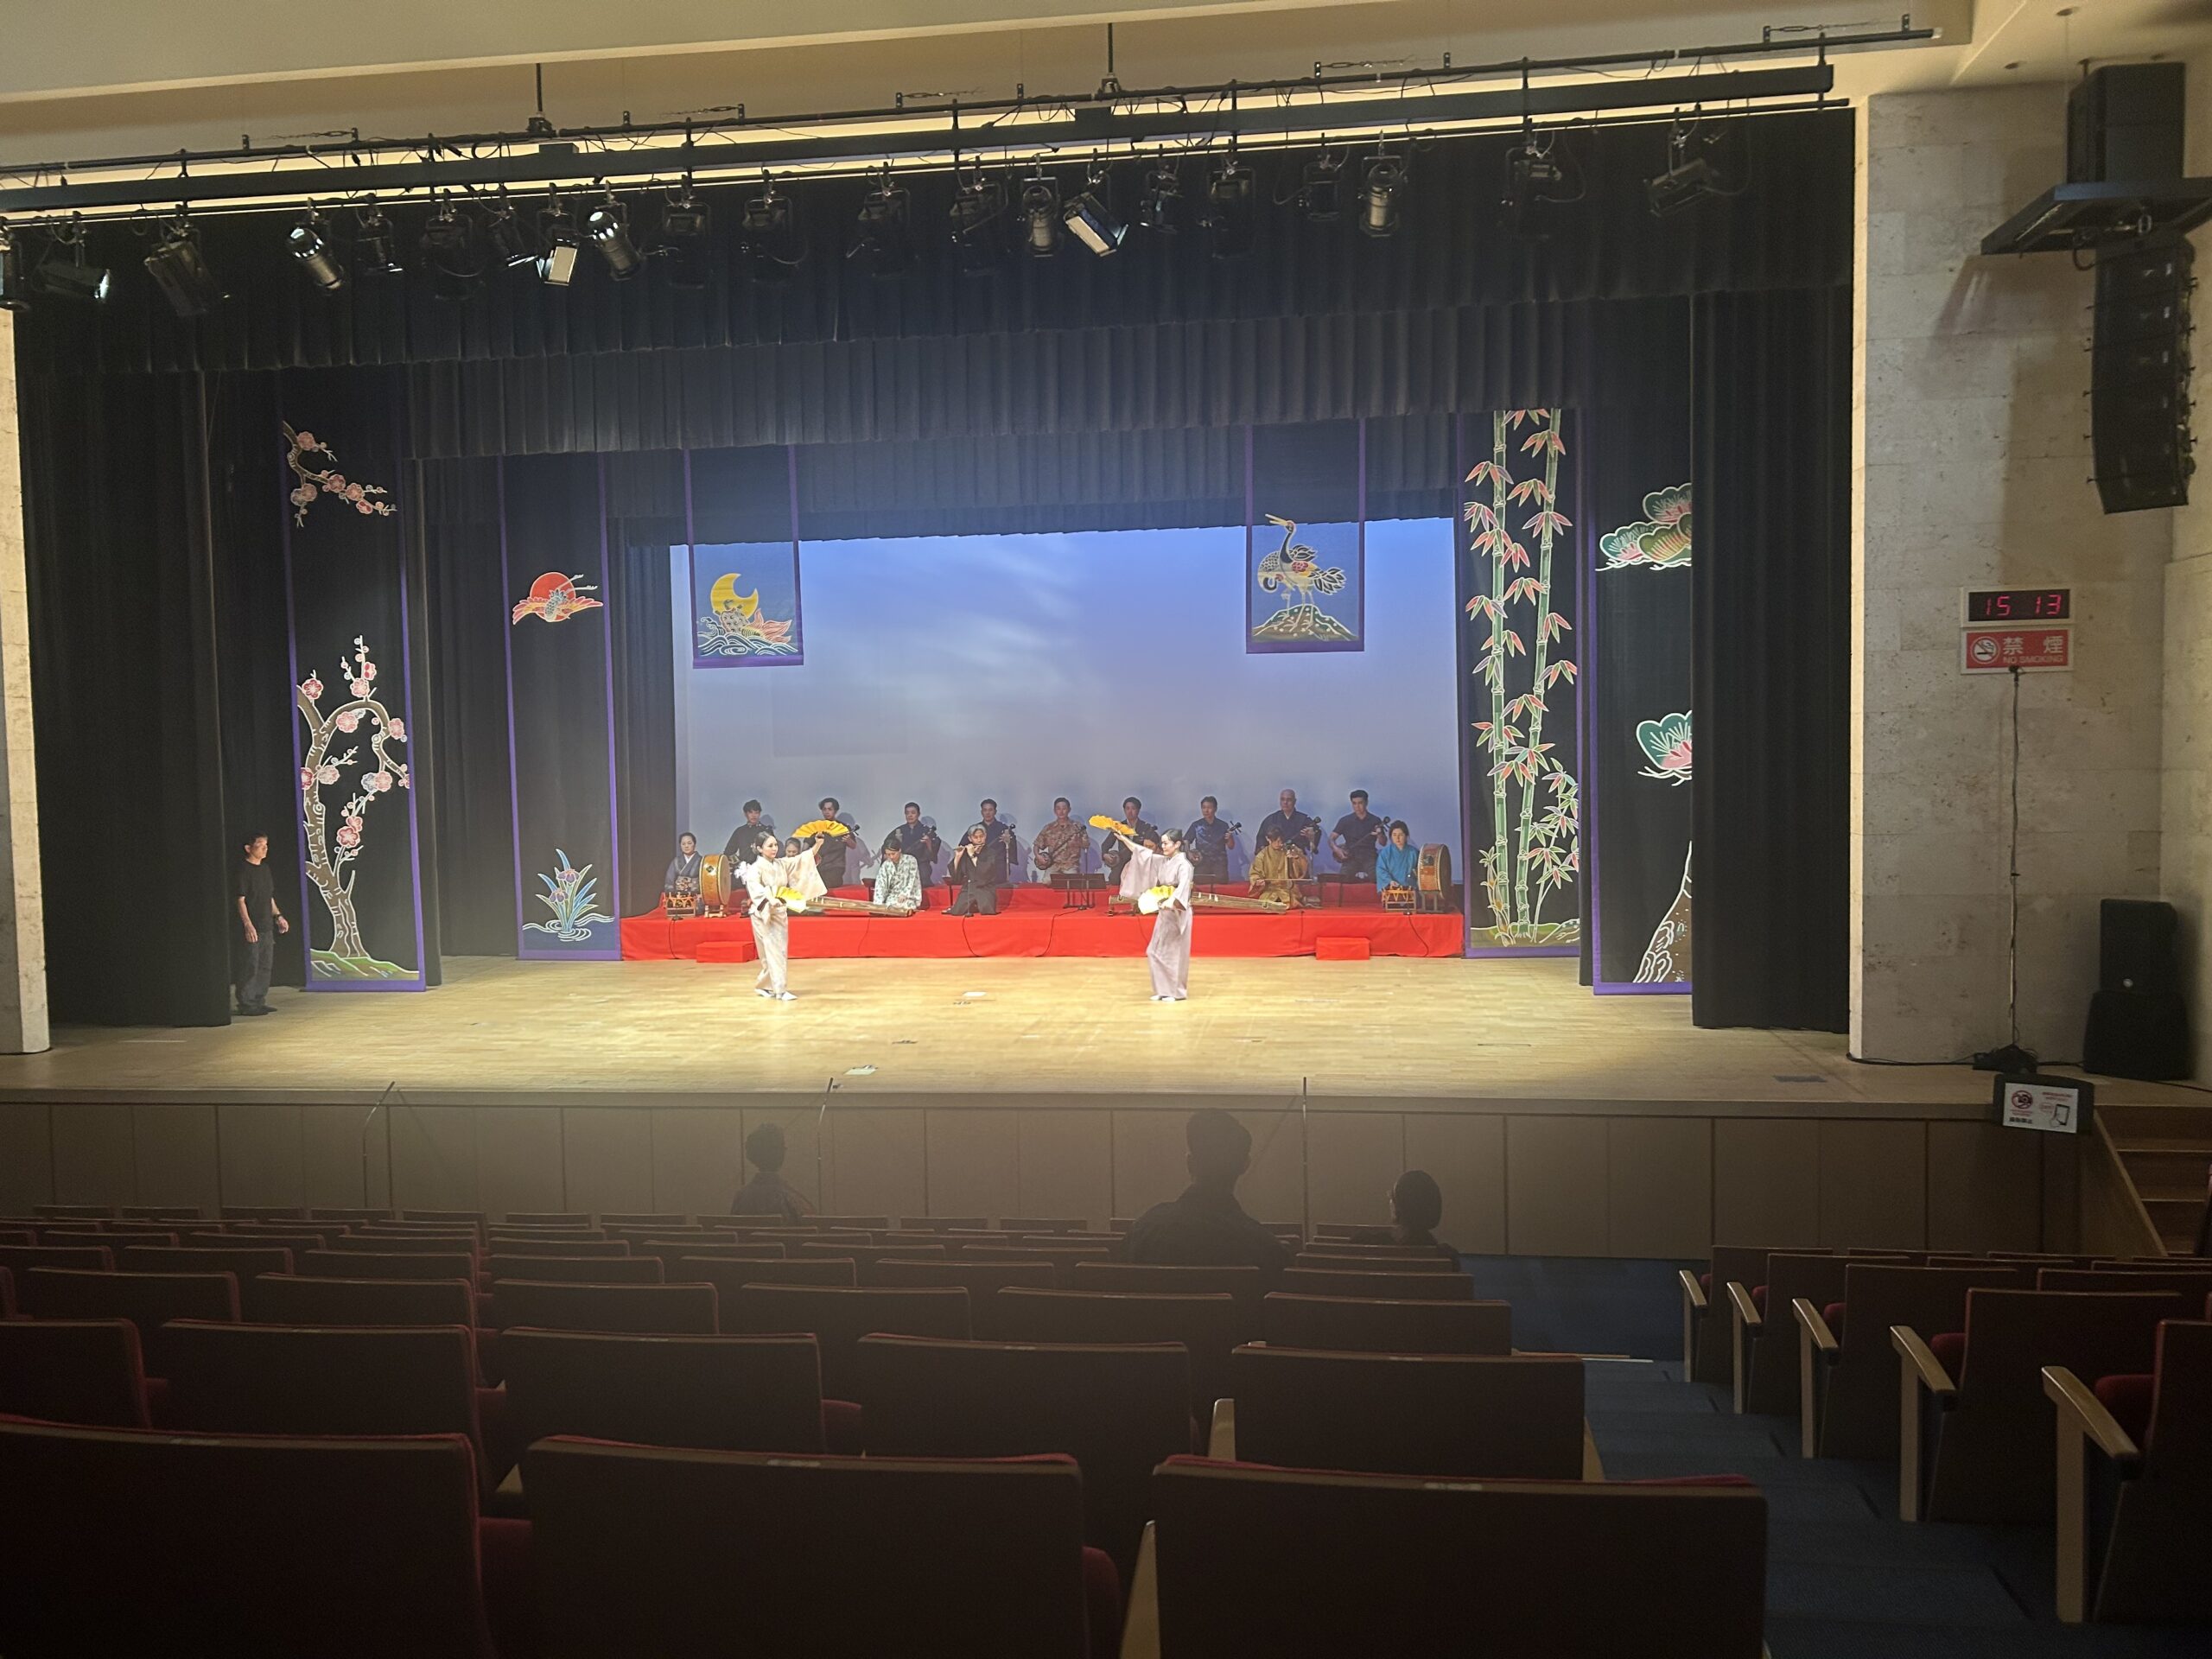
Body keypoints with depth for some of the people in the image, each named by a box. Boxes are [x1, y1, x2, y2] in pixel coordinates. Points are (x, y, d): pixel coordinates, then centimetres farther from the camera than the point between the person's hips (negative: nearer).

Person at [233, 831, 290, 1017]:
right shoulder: (243, 869, -10)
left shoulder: (264, 868, 14)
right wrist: (248, 924, -20)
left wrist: (278, 916, 16)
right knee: (250, 966, -6)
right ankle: (246, 1004, -1)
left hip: (266, 926, 8)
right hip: (251, 928, -8)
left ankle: (259, 1001, 18)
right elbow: (241, 900, -14)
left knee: (266, 965, 11)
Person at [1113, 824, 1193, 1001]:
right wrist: (1124, 839, 8)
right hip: (1164, 912, 8)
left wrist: (1171, 901, -46)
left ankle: (1177, 991, 8)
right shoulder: (1161, 861, 7)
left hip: (1177, 912, -8)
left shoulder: (1183, 864, -15)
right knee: (1156, 951, 8)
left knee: (1175, 952, -2)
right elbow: (1142, 853, 14)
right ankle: (1163, 990, 16)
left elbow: (1183, 887, -30)